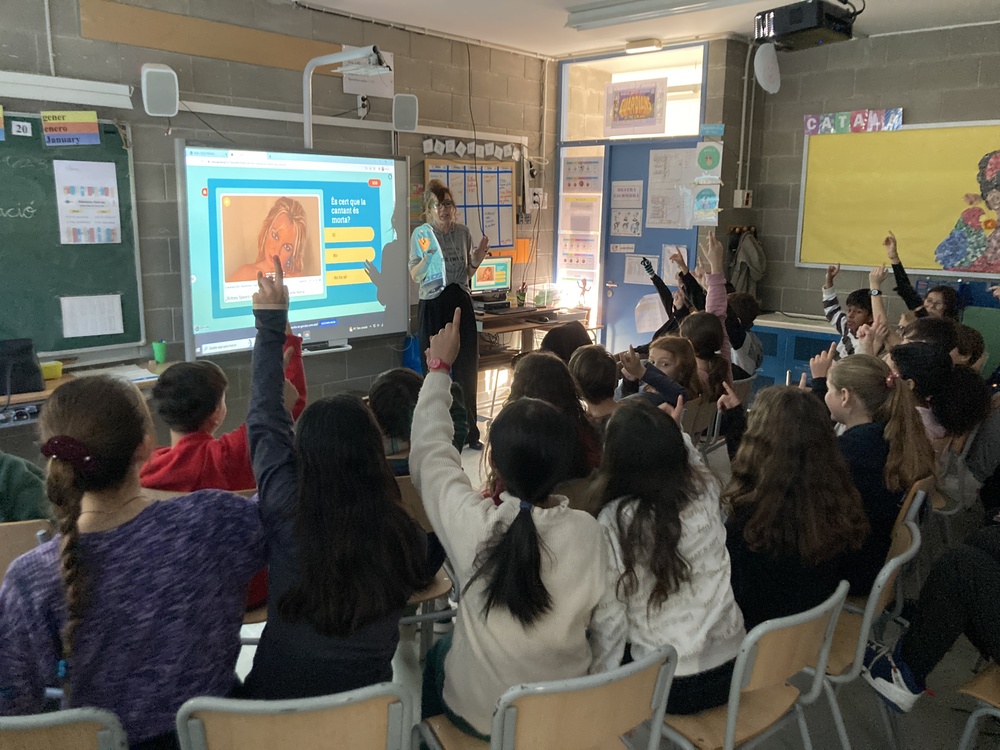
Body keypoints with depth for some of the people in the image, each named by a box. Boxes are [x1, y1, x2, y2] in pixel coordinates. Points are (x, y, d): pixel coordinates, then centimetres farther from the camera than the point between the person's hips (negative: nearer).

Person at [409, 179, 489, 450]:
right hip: (433, 305, -3)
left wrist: (476, 260, -6)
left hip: (461, 303, 3)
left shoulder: (463, 232, 6)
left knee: (468, 367, 5)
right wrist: (427, 257, -21)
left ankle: (469, 431, 17)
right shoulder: (421, 234, -3)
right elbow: (415, 276, -5)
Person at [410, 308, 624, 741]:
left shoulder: (474, 525, -27)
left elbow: (430, 451, -9)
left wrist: (439, 368, 3)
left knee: (434, 655, 30)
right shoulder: (587, 531, -21)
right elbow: (610, 625, -9)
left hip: (480, 715, -2)